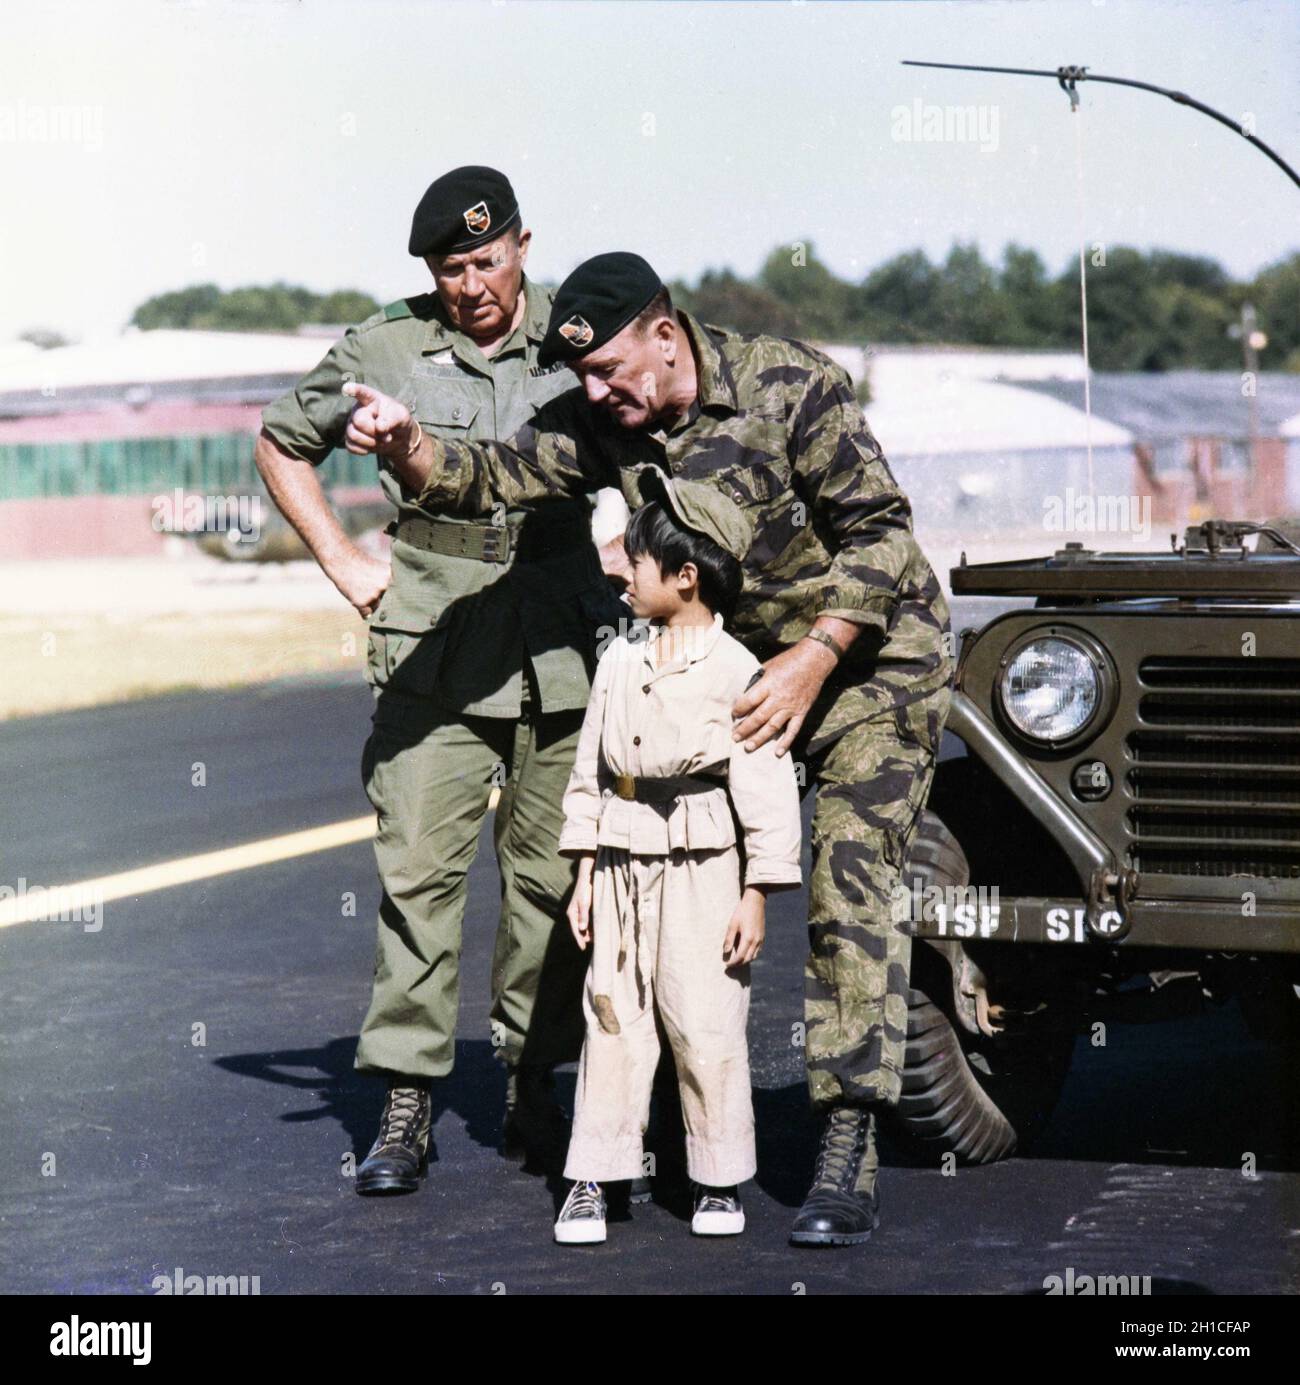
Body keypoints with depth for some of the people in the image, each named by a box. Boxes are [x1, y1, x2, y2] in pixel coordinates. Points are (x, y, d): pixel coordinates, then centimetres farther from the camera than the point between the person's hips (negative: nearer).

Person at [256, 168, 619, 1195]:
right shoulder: (384, 351, 2)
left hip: (560, 643, 1)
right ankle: (407, 1109, -4)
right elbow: (282, 443, 17)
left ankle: (533, 1090, 17)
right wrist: (343, 562, 9)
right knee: (419, 868, -8)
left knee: (552, 873, 4)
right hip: (433, 647, -1)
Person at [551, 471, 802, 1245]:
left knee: (708, 1031, 0)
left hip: (703, 874, -5)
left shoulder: (736, 673, -9)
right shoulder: (621, 663, 9)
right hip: (623, 871, 5)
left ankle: (721, 1181, 13)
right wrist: (585, 877, 12)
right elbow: (590, 775, 15)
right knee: (612, 1025, 5)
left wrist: (756, 897, -9)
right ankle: (593, 1180, 9)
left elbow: (768, 794, -8)